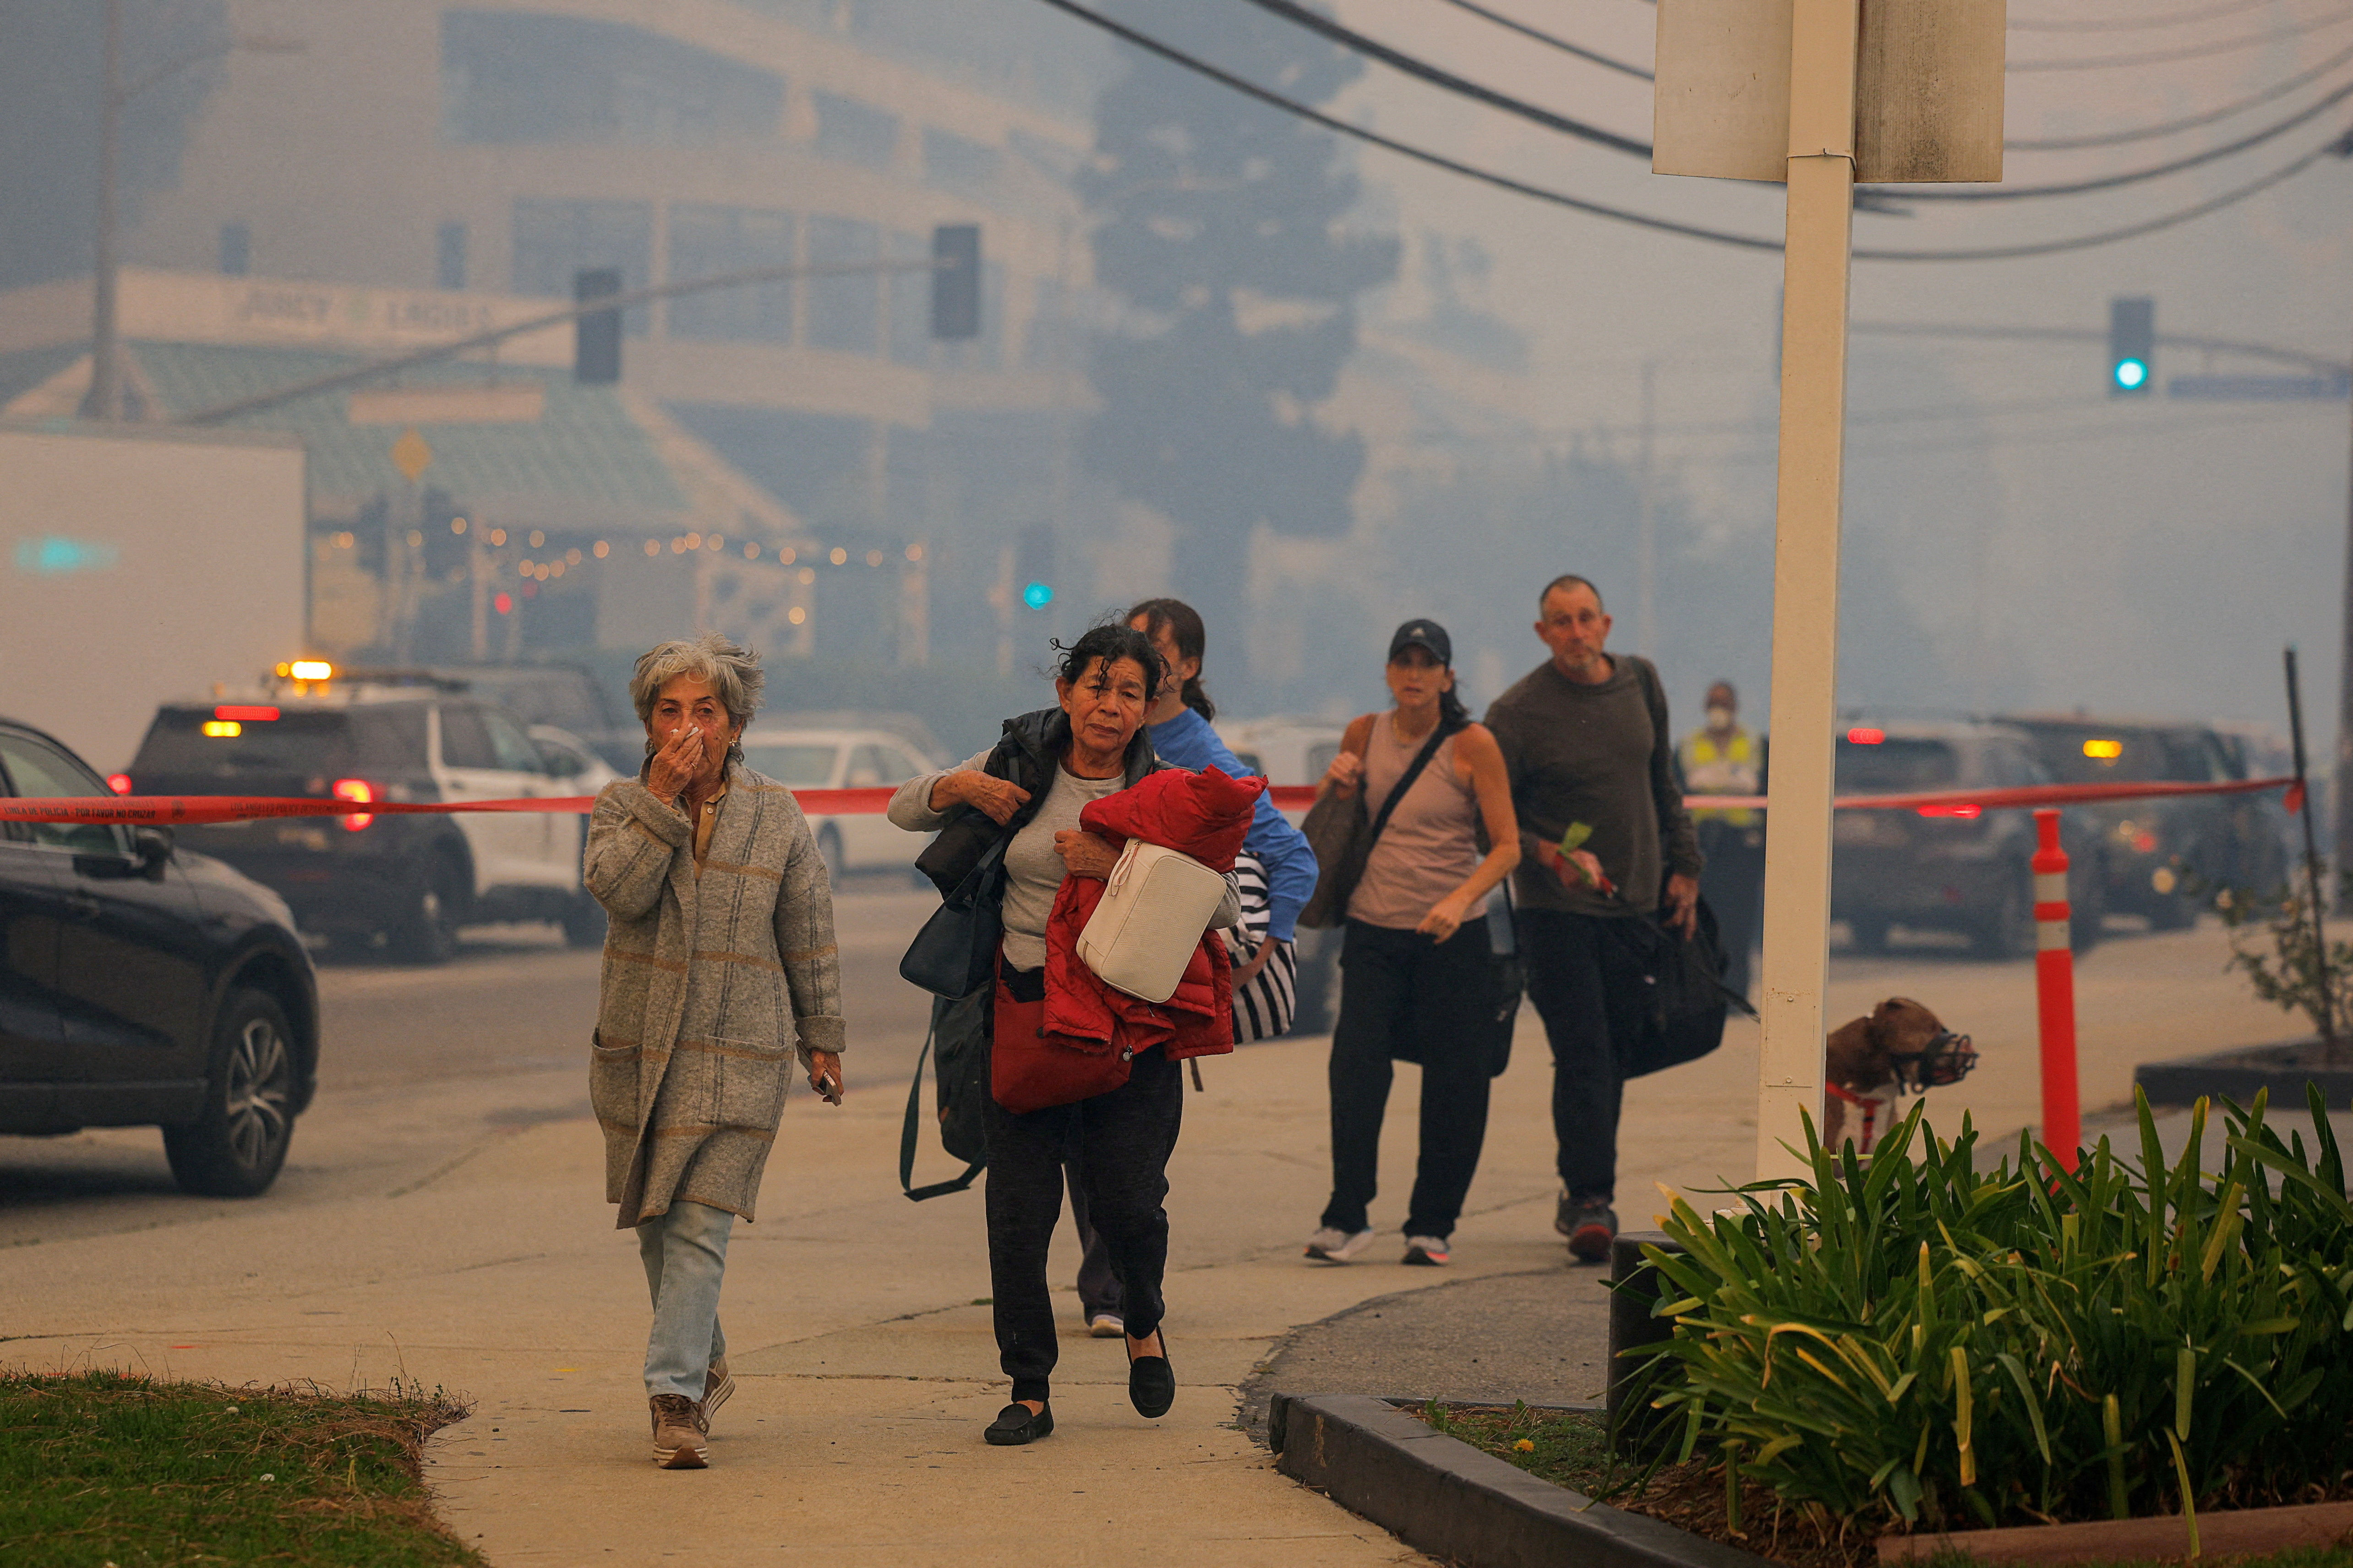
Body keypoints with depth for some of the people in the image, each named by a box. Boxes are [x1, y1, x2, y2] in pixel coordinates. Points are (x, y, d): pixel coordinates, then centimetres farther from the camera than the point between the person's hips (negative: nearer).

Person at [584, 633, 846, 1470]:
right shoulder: (622, 805, 3)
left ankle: (676, 1395, -14)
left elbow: (809, 937, 10)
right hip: (637, 1049, 2)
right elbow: (617, 887, -17)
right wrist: (663, 798, -20)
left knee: (701, 1225, -12)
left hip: (740, 1055, -2)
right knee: (657, 1223, 11)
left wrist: (822, 1039, 13)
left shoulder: (777, 817, 3)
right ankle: (706, 1365, 31)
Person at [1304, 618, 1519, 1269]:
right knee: (1355, 1062, -13)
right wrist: (1338, 787, -1)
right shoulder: (1364, 735, 5)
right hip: (1373, 930, 2)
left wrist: (1460, 899, -23)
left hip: (1454, 936, -2)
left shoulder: (1473, 746, -5)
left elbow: (1507, 847, -7)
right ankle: (1347, 1218, -12)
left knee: (1452, 1080, 2)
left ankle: (1432, 1224, 13)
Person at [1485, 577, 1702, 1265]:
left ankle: (1581, 1193, 19)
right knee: (1582, 1053, -12)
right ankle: (1590, 1199, -12)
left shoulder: (1640, 682, 6)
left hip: (1636, 900, 5)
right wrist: (1552, 855, -22)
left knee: (1615, 1051, 8)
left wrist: (1682, 866, 15)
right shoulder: (1518, 712, -10)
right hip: (1557, 906, -5)